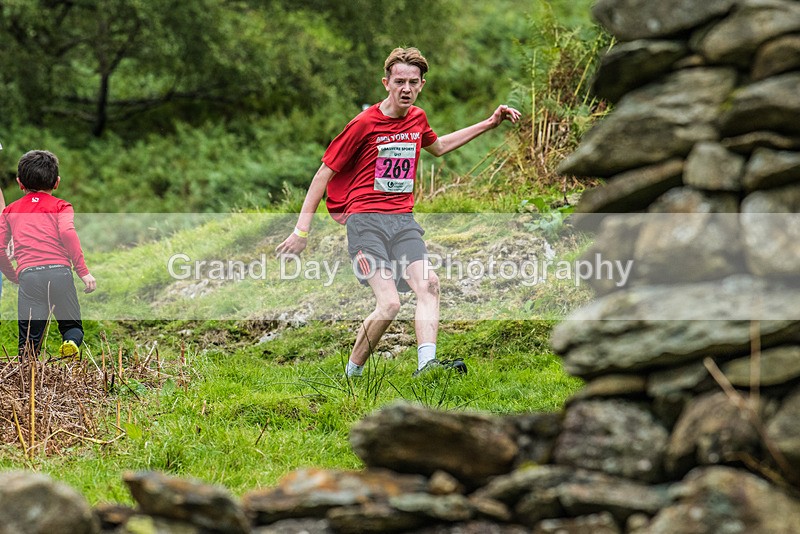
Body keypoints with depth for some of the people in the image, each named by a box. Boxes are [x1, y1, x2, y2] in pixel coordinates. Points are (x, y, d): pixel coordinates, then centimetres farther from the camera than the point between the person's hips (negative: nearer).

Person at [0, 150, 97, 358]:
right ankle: (71, 342, -22)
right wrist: (83, 271, -8)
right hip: (59, 270, -1)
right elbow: (67, 232, -5)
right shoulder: (60, 206, 15)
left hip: (27, 275, 1)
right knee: (72, 326, 12)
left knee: (29, 338, 0)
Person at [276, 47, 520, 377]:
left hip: (404, 220, 6)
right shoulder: (365, 124, -5)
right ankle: (352, 373, -4)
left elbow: (438, 147, 38)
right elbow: (324, 174, -1)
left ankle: (426, 363, -35)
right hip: (366, 221, -6)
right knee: (389, 304, -22)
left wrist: (490, 124, 34)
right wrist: (302, 230, -5)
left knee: (428, 286, -23)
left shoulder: (417, 118, 14)